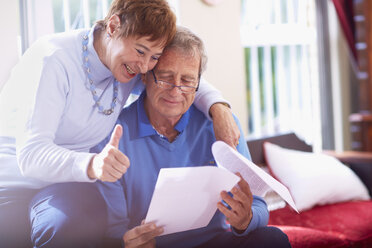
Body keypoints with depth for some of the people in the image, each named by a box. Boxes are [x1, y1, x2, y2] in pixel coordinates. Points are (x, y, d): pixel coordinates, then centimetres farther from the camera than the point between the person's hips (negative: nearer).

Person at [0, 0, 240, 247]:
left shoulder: (130, 66, -2)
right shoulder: (53, 61, -22)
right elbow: (30, 153, -30)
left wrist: (218, 106, -10)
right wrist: (91, 165, -50)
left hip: (68, 189, 5)